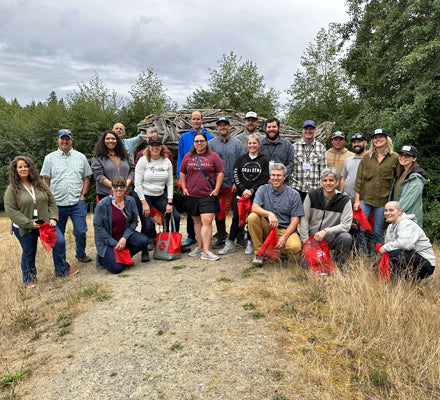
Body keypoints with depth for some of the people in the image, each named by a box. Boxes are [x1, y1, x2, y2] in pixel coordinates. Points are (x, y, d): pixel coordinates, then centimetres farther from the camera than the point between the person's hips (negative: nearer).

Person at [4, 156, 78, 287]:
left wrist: (53, 218, -7)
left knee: (60, 242, -11)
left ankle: (62, 270, 8)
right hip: (25, 228, -2)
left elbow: (52, 202, 8)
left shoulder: (40, 184, 6)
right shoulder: (12, 189, -6)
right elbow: (10, 210, -12)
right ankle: (29, 279, 33)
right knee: (28, 253, 10)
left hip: (45, 223, 3)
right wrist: (29, 223, -19)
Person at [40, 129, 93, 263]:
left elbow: (86, 178, 13)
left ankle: (81, 254, 22)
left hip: (77, 202, 0)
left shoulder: (80, 157, 9)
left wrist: (83, 194, 2)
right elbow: (45, 180, 7)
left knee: (80, 232, -2)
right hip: (57, 204, 0)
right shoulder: (50, 158, 6)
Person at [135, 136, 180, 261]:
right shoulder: (143, 160, -9)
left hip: (160, 196, 4)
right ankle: (144, 251, 11)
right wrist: (144, 204, -16)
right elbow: (137, 184, -11)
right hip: (143, 196, -4)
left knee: (176, 217, -3)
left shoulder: (167, 162, 3)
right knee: (147, 224, -12)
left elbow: (170, 183, 4)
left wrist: (169, 203, -4)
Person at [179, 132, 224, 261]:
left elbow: (220, 173, 1)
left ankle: (206, 251, -10)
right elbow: (182, 173, 18)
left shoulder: (213, 156, 2)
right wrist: (184, 188, 9)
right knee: (197, 221, 14)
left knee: (207, 222, -12)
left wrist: (216, 189, -5)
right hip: (192, 195, 4)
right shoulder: (188, 157, 11)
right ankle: (199, 246, 27)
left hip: (208, 195, -4)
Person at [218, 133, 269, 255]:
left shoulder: (264, 161, 3)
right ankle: (230, 244, 10)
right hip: (241, 194, 2)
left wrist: (252, 190, -13)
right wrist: (243, 190, -10)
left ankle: (250, 244, 18)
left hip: (256, 195, -1)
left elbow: (264, 179, -4)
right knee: (236, 219, 2)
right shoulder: (241, 159, 9)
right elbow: (236, 176, 3)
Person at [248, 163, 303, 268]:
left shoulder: (294, 194, -2)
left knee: (295, 247, -31)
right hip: (266, 227, 1)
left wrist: (284, 237, -18)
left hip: (285, 229, -1)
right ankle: (258, 253, -11)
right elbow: (255, 208, -15)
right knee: (252, 217, -28)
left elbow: (295, 219, -5)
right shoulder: (263, 189, 1)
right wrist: (269, 214, -35)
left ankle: (280, 249, 9)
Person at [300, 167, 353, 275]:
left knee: (346, 237, -30)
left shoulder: (344, 200, -5)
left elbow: (346, 225, -12)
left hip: (331, 238, 0)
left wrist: (326, 231, -26)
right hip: (312, 237, 0)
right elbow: (304, 220, -5)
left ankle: (339, 265, -5)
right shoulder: (311, 196, -4)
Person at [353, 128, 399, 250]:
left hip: (383, 200, -1)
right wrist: (357, 199, 0)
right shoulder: (366, 157, 9)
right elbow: (359, 179, 6)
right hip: (365, 199, 2)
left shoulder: (395, 158, 4)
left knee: (378, 232, 5)